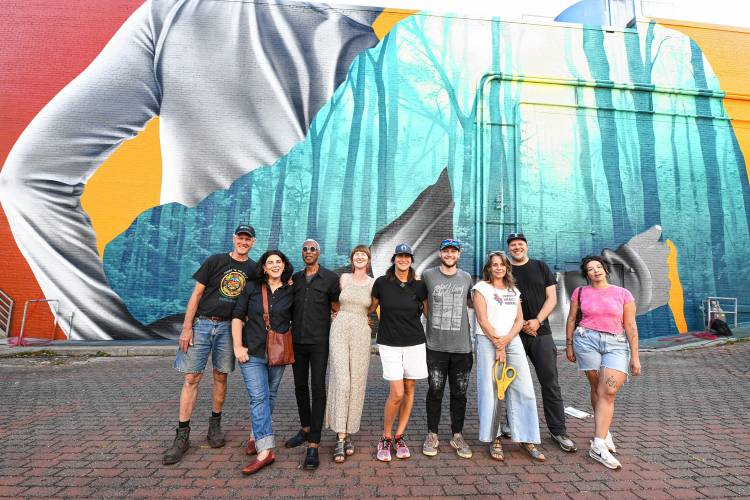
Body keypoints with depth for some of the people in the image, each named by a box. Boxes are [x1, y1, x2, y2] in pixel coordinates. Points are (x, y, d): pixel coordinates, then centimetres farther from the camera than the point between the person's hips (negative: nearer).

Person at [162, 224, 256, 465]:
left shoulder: (253, 269, 6)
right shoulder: (215, 261, 1)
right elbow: (196, 294, 0)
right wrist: (186, 327, -6)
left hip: (228, 327, 2)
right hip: (202, 323, -1)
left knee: (220, 376, 9)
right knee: (192, 377, -1)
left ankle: (215, 424, 26)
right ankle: (182, 436, 8)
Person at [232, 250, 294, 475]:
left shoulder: (290, 292, 2)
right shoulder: (252, 288, 1)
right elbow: (237, 316, 0)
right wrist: (238, 346, -7)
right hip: (252, 351, -1)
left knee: (270, 396, 12)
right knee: (258, 397, -8)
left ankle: (258, 437, 30)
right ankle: (265, 450, -7)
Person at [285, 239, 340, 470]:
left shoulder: (330, 278, -2)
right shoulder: (295, 278, 10)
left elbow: (336, 308, 3)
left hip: (320, 341, -4)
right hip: (297, 340, 5)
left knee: (318, 389, -5)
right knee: (300, 386, 15)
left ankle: (313, 446, 1)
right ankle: (305, 429, 35)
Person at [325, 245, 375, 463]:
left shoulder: (373, 284, 6)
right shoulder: (344, 278, 8)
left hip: (361, 333, 1)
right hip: (340, 330, 0)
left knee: (356, 384, 3)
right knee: (341, 382, -9)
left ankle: (348, 433, 18)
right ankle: (340, 438, -3)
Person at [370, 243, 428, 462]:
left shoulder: (419, 285, 0)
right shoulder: (381, 283, -3)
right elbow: (370, 308, 9)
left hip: (415, 343, 3)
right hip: (389, 343, -2)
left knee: (409, 389, 8)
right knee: (397, 393, -9)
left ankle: (399, 436, 27)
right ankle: (385, 438, 15)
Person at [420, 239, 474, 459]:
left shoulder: (466, 278, 8)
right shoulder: (427, 275, 0)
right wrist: (432, 319, 6)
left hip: (462, 346, 2)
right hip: (436, 346, -2)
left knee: (459, 393, 11)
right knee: (435, 391, 6)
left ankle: (457, 435, 27)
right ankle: (432, 435, 23)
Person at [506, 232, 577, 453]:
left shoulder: (541, 267, 9)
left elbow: (552, 298, 4)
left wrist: (537, 321, -10)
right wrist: (521, 324, -11)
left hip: (541, 333, 1)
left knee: (550, 382, 1)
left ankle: (558, 431, 10)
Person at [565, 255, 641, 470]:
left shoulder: (623, 294, 6)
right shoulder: (580, 293, 7)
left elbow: (631, 326, 6)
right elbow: (571, 320, 12)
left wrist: (635, 356, 4)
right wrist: (569, 345, 11)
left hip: (617, 344, 0)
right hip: (587, 340, 0)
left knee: (609, 391, -11)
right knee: (598, 389, 5)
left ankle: (598, 444, -6)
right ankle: (604, 432, 25)